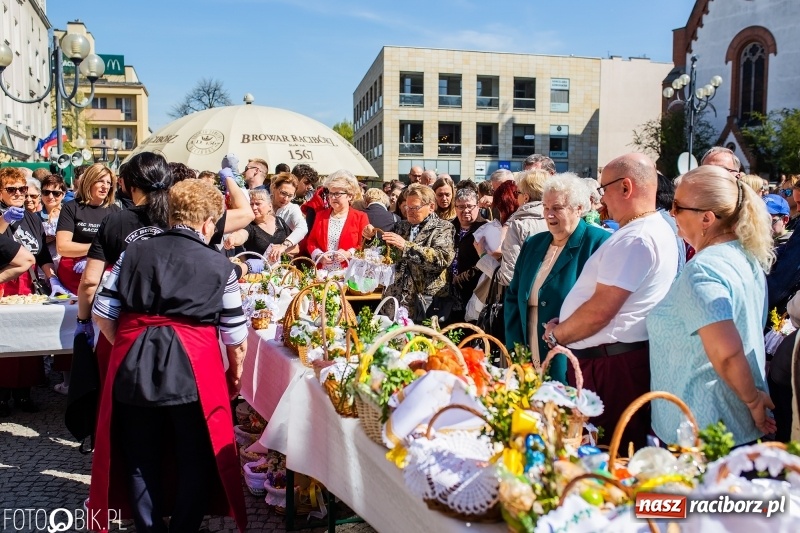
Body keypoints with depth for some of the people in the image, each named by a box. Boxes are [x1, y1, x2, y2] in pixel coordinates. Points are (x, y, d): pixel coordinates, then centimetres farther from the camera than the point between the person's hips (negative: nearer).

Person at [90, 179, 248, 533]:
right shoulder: (220, 266, -1)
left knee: (141, 459, 19)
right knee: (195, 462, 15)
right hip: (193, 371, -2)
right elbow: (235, 336, 1)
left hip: (134, 368, 3)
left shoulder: (133, 253, 5)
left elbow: (102, 314, 3)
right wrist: (235, 374, 18)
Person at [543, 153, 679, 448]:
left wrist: (557, 334, -5)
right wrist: (564, 326, 11)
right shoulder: (658, 230, 16)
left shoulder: (635, 239, -19)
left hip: (610, 366, -10)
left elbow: (600, 311, -21)